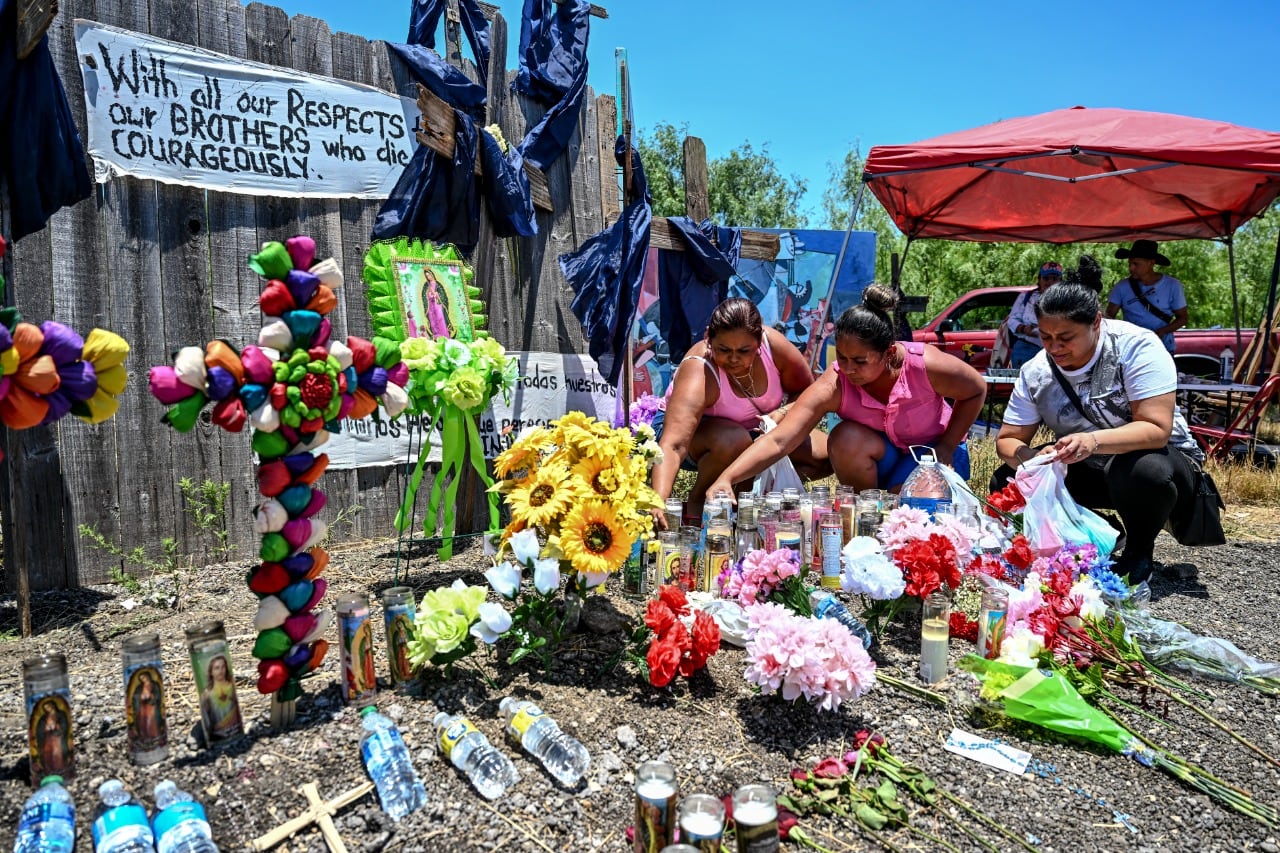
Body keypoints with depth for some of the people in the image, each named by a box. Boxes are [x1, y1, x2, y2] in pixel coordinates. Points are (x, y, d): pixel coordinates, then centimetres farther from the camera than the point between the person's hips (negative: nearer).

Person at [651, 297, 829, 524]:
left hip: (755, 429, 5)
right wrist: (658, 503, -63)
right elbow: (672, 446, -47)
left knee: (825, 456, -12)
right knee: (733, 441, -40)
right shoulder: (698, 375, -36)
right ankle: (697, 501, -12)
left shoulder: (773, 344, -23)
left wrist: (783, 413, -27)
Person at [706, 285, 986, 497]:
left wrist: (946, 448, -14)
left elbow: (976, 392, -7)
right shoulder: (833, 387, -30)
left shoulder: (926, 366, -30)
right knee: (845, 438, -33)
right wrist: (727, 478, -54)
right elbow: (777, 441, -40)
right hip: (880, 453, 1)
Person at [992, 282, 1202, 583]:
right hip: (1087, 471, 5)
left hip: (1160, 458, -4)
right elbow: (1006, 440, -7)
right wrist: (1029, 457, -32)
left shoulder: (1136, 346, -22)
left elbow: (1157, 429, -29)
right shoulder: (1035, 373, -10)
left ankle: (1139, 552, -6)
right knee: (1005, 483, -13)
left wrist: (1094, 441, -47)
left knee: (1144, 470, -39)